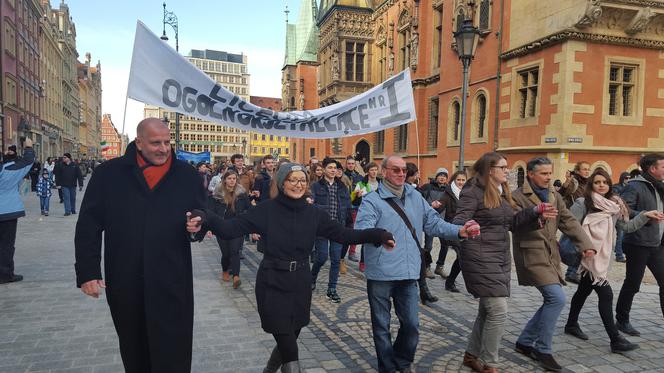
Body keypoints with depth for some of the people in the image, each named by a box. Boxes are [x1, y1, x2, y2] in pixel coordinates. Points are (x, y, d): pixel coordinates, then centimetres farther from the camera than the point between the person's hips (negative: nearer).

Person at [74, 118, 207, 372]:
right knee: (134, 352, 20)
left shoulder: (187, 175, 3)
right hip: (124, 283, 1)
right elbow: (88, 225, 1)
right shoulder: (109, 173, 1)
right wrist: (87, 272, -4)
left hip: (172, 283, -1)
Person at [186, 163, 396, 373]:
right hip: (272, 286, -4)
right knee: (290, 352, -4)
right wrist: (206, 220, -34)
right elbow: (231, 228, -14)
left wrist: (378, 236, -13)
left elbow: (343, 234, -2)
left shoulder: (314, 213, 0)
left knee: (288, 343, 20)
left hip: (300, 285, 4)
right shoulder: (267, 209, -9)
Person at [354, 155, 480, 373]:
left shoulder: (415, 197, 9)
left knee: (411, 324, 13)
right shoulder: (372, 200, -9)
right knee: (382, 325, 11)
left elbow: (433, 223, 8)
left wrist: (459, 232, -8)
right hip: (380, 274, -4)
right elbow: (362, 229, -24)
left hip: (408, 273, 5)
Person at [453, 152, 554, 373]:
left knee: (488, 310, 14)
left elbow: (514, 224, 17)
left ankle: (472, 355, 30)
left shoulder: (502, 193, 13)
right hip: (481, 259, -9)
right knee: (498, 311, -9)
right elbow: (460, 221, -20)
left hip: (501, 259, 9)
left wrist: (536, 213, 5)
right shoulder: (473, 191, -12)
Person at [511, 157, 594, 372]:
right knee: (557, 298, -16)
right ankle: (543, 350, 0)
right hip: (531, 255, -8)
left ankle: (525, 342, 25)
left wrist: (585, 244, -8)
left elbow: (569, 222, 6)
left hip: (551, 255, 8)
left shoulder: (554, 196, 13)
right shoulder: (518, 197, -9)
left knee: (552, 301, 9)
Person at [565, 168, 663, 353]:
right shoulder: (583, 203, -11)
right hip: (588, 255, -7)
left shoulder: (614, 204, 8)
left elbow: (627, 226, 8)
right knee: (606, 294, -9)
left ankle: (571, 324, 36)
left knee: (584, 290, 20)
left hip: (603, 255, 7)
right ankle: (615, 340, -3)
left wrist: (645, 215, -1)